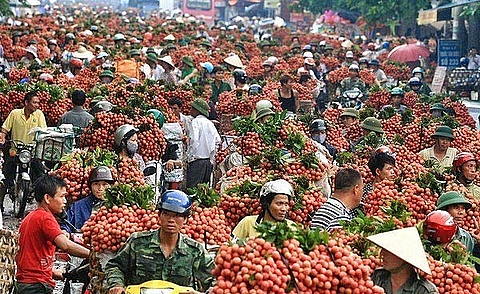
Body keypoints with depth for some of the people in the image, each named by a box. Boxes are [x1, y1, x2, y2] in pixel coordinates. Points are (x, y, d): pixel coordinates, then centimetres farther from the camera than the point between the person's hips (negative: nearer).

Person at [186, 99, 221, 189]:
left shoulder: (195, 122, -8)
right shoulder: (210, 123, 13)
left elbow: (194, 141, -18)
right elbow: (218, 140, 14)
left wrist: (189, 157, -12)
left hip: (197, 161, -7)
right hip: (209, 161, 8)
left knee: (192, 187, -9)